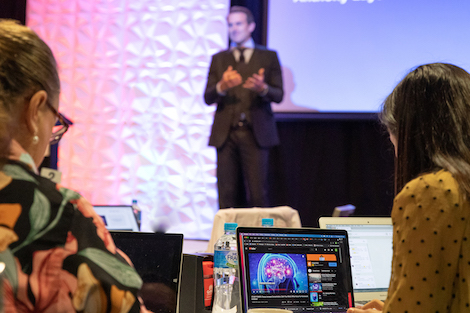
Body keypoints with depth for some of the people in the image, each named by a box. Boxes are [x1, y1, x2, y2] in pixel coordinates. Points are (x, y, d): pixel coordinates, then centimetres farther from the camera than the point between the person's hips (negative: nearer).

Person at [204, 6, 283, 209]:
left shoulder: (268, 57, 11)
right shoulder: (219, 59, 16)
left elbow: (279, 95, 4)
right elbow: (208, 98, 7)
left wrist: (262, 88, -18)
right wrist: (221, 87, -15)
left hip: (255, 133, -2)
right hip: (226, 133, 2)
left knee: (257, 194, -8)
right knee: (227, 194, -1)